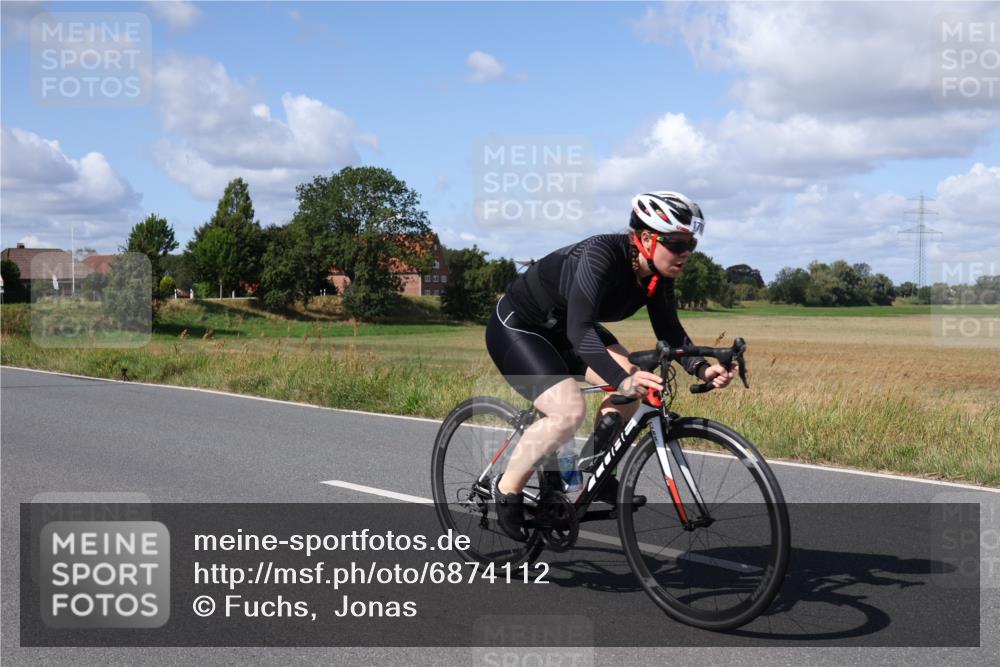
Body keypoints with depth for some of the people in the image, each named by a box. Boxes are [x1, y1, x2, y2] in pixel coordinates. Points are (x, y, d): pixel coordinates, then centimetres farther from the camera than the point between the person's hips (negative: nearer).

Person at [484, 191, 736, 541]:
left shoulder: (656, 274, -10)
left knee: (635, 383, -8)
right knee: (570, 411, -25)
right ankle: (506, 489, -6)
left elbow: (668, 330, -6)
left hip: (559, 328, 8)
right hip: (515, 327, -8)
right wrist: (622, 380, -55)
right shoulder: (602, 255, -33)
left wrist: (701, 368, -24)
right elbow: (580, 329, -43)